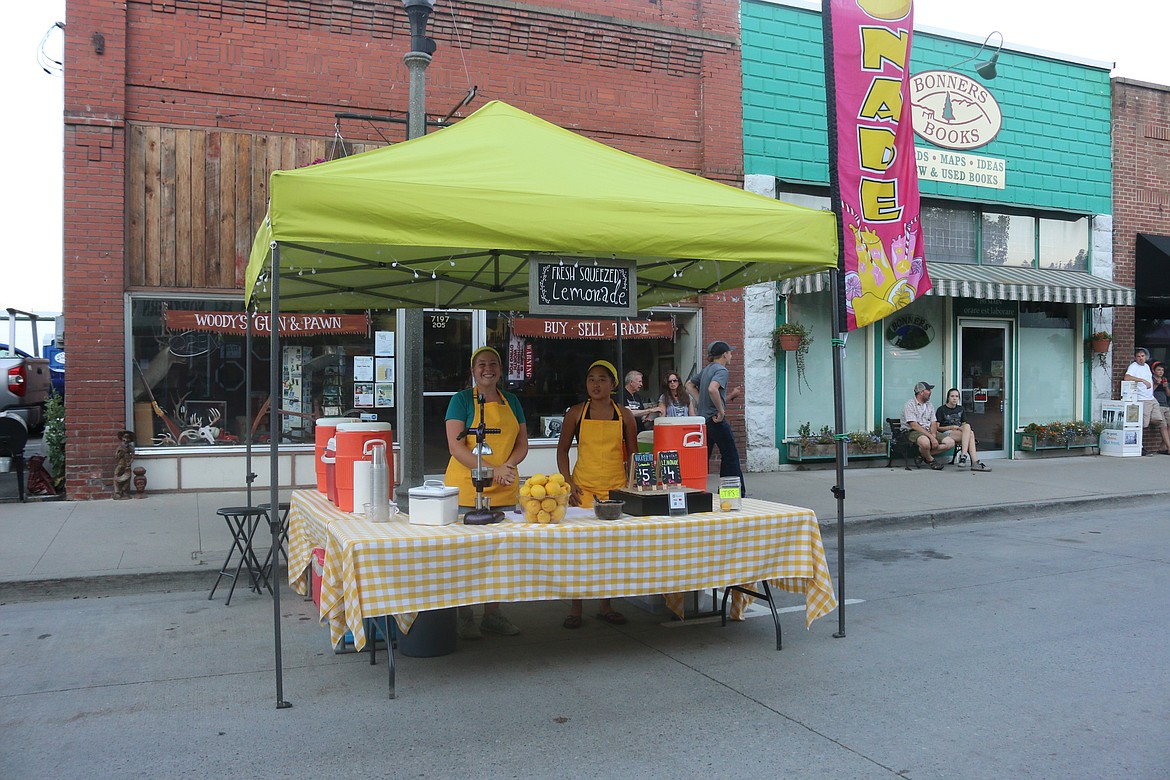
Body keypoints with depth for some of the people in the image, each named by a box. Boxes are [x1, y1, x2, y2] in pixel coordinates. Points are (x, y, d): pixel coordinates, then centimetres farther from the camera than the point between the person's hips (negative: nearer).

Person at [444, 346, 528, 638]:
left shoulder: (511, 401, 13)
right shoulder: (462, 400, -1)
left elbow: (522, 444, 13)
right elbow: (456, 446, -11)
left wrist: (507, 466, -8)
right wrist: (490, 471, -21)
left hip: (504, 491, 5)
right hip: (467, 489, -4)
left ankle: (493, 613, 21)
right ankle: (465, 615, 13)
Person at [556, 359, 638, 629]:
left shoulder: (624, 415, 5)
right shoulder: (576, 412, 1)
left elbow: (633, 454, 11)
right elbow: (562, 449, 5)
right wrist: (568, 482, -5)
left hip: (616, 487, 2)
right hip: (583, 488, -2)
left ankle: (606, 605, 24)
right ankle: (575, 608, 10)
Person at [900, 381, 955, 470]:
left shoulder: (929, 405, 19)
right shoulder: (910, 405, -7)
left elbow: (933, 423, 11)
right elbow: (914, 426, -17)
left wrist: (933, 435, -12)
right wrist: (931, 437, -23)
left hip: (929, 432, 8)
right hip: (912, 432, -8)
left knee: (950, 442, -11)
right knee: (925, 442, -40)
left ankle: (923, 454, -8)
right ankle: (931, 460, -8)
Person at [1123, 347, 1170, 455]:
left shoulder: (1147, 366, 17)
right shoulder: (1134, 366, -7)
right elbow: (1126, 378, -26)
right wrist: (1142, 380, -29)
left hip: (1152, 399, 8)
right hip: (1142, 401, -8)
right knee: (1142, 425, -9)